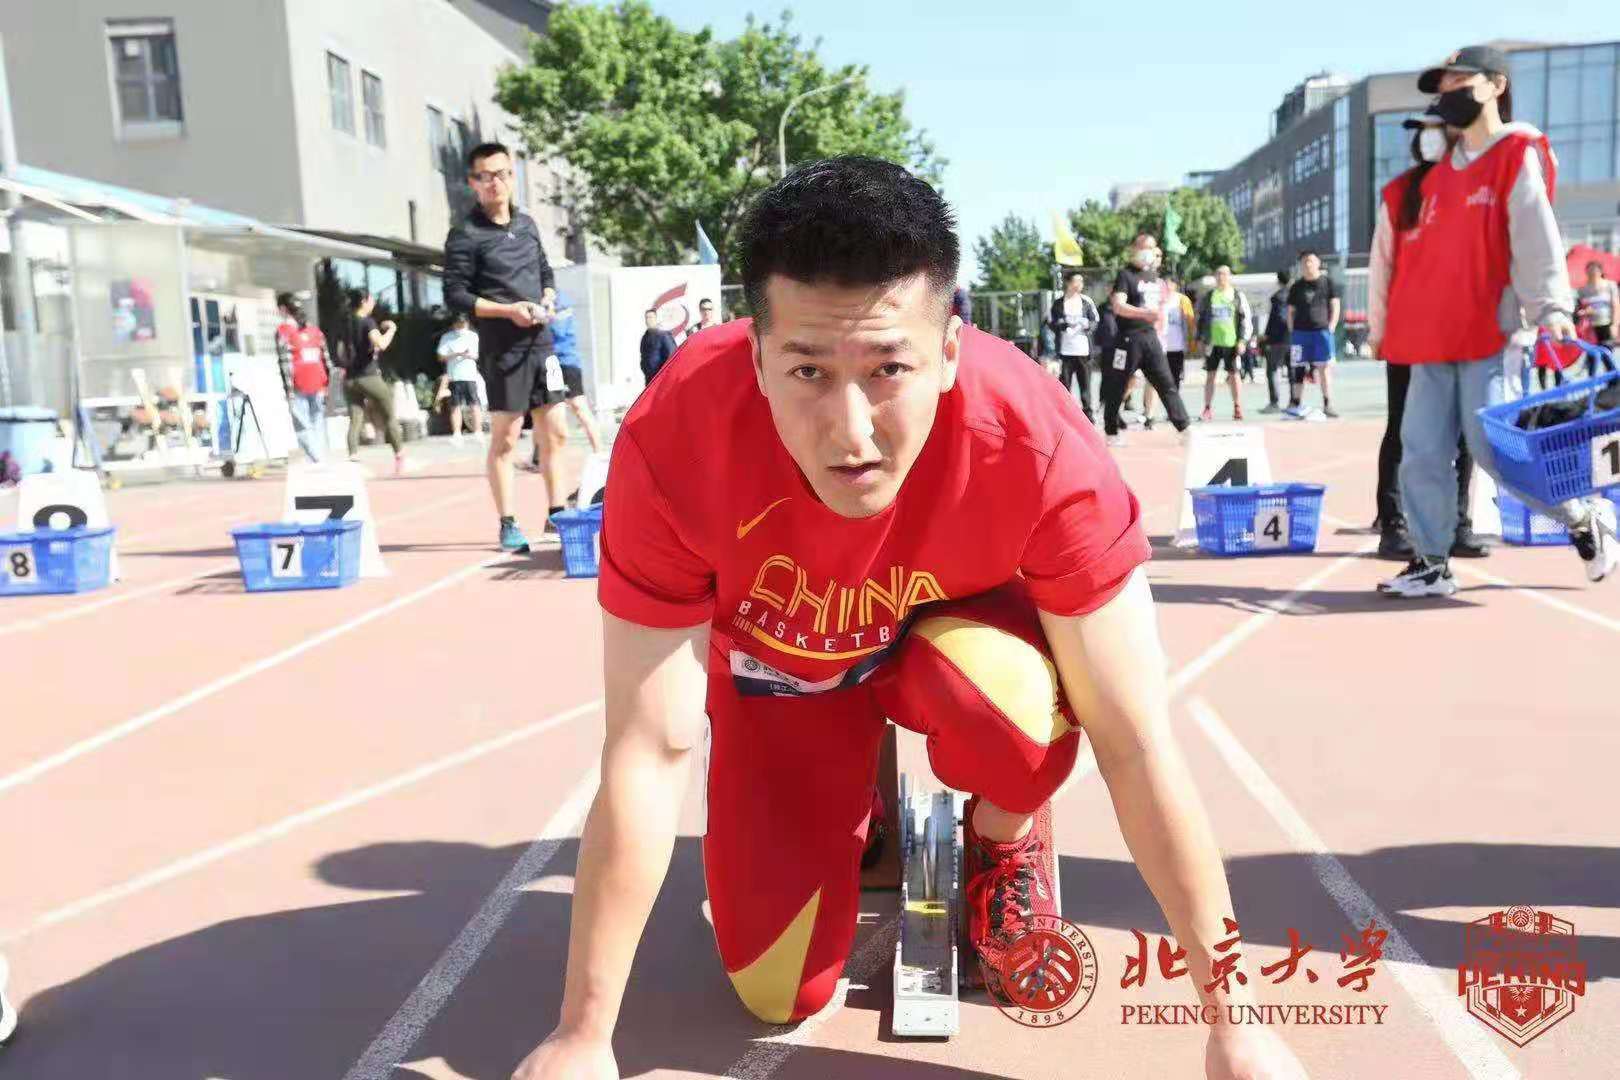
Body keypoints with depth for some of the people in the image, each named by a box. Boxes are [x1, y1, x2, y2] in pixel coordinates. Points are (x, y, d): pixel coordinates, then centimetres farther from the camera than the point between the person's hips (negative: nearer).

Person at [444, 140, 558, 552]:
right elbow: (456, 295, -9)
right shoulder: (465, 234, -6)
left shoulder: (527, 224, 12)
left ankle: (556, 514, 19)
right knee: (505, 437, -2)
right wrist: (508, 310, -18)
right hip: (501, 348, -6)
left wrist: (547, 301, 0)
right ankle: (508, 525, 6)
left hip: (541, 343, 6)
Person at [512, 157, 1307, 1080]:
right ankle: (858, 816, 27)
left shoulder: (1041, 443, -38)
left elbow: (1137, 742, -30)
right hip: (775, 667, 1)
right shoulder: (674, 441, -37)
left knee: (1023, 705, -36)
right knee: (780, 988, -5)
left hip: (953, 627, 0)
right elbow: (651, 753, -30)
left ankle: (1007, 841, 1)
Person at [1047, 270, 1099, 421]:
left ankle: (1088, 412, 8)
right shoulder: (1058, 303, 5)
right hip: (1064, 350, -1)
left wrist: (1087, 324, -11)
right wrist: (1064, 324, -14)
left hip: (1084, 350, 1)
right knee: (1064, 384, -2)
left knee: (1085, 383, 2)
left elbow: (1096, 322, 10)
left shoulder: (1086, 301, 8)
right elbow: (1051, 323, 4)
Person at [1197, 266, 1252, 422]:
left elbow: (1246, 319, 2)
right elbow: (1200, 318, 13)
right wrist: (1200, 339, 7)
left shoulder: (1238, 296, 4)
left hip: (1231, 342, -2)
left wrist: (1243, 340, -6)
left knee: (1233, 374, 2)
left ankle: (1238, 408, 10)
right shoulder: (1208, 296, 9)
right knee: (1210, 375, 5)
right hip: (1212, 342, 2)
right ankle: (1208, 409, 10)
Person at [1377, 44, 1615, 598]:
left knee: (1492, 446, -10)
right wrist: (1401, 326, 17)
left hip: (1485, 333, -7)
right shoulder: (1440, 173, 18)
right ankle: (1431, 562, 11)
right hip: (1432, 336, 7)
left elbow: (1536, 240, -12)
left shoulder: (1517, 155, -2)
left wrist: (1551, 307, -24)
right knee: (1421, 452, 2)